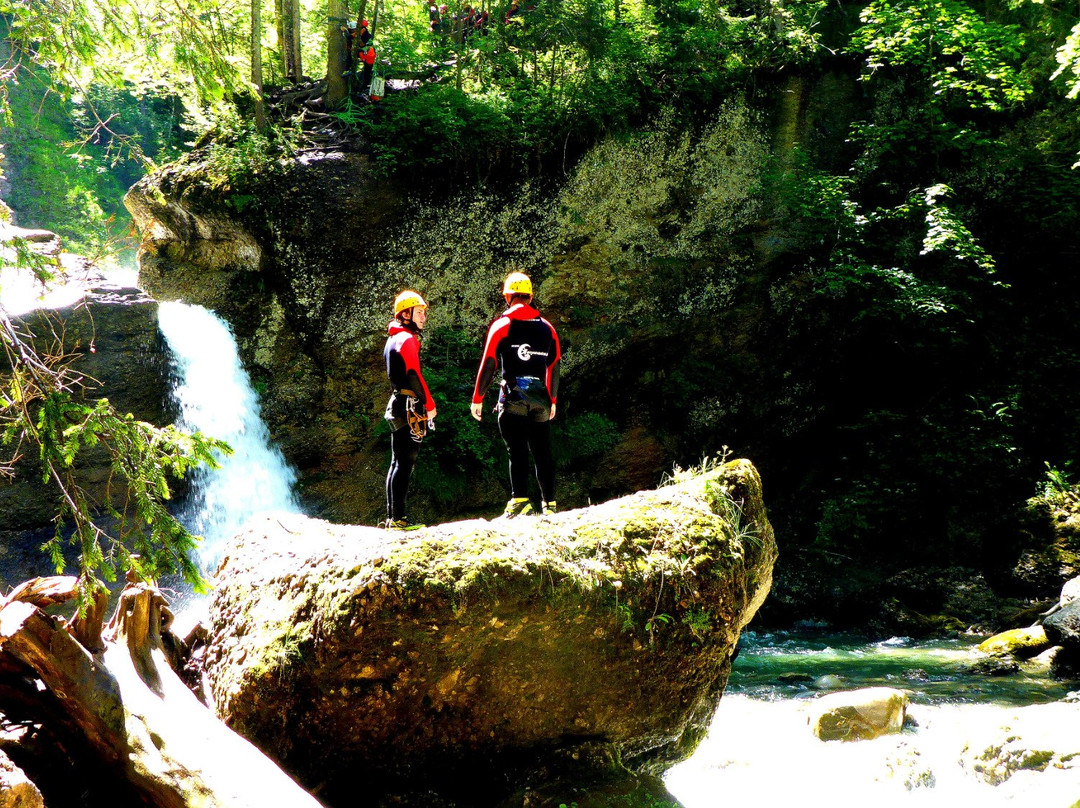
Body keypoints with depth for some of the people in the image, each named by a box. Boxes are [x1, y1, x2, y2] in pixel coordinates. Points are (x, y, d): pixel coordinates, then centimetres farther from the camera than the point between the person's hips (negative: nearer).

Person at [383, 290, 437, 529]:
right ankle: (398, 518, -13)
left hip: (396, 405, 10)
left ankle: (392, 517, 13)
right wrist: (430, 404, -12)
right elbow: (414, 375, -17)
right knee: (405, 462, -11)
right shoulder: (408, 339, -11)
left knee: (397, 462, 12)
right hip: (409, 407, -10)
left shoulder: (393, 339, 20)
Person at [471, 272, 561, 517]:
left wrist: (477, 398, 1)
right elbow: (554, 368, 16)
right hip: (540, 399, 4)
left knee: (517, 451, -8)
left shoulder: (501, 325, 0)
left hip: (513, 397, -4)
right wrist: (552, 400, 26)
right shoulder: (547, 327, 13)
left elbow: (488, 364, -4)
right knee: (542, 452, 8)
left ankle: (520, 500, -19)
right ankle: (549, 503, 7)